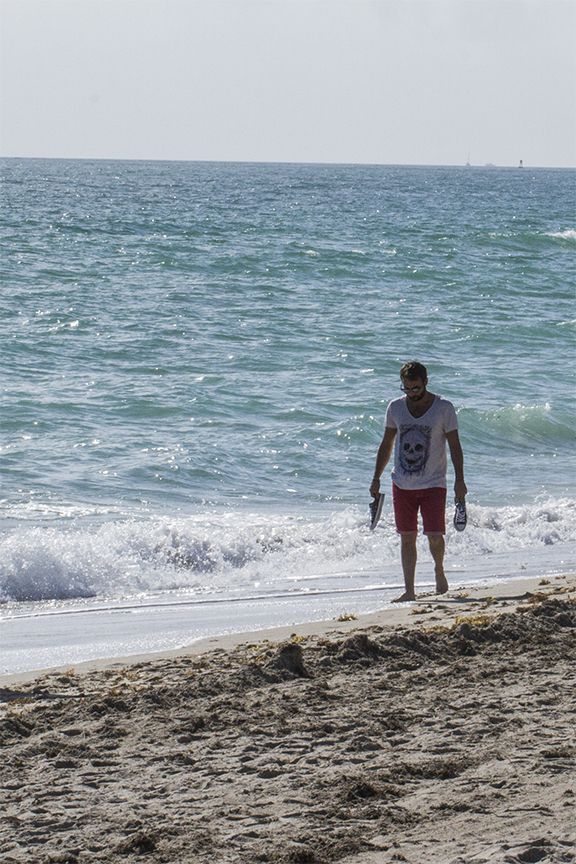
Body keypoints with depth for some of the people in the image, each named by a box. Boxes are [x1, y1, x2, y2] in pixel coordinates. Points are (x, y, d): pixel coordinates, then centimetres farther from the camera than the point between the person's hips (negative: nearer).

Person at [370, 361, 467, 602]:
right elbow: (386, 445, 12)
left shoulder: (444, 408, -5)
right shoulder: (395, 408, 3)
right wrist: (376, 478, 9)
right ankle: (409, 590, 6)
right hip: (402, 483, 3)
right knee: (407, 537, 1)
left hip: (433, 483, -3)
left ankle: (439, 570, 23)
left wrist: (459, 479, -9)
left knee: (435, 536, -8)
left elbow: (454, 446, -2)